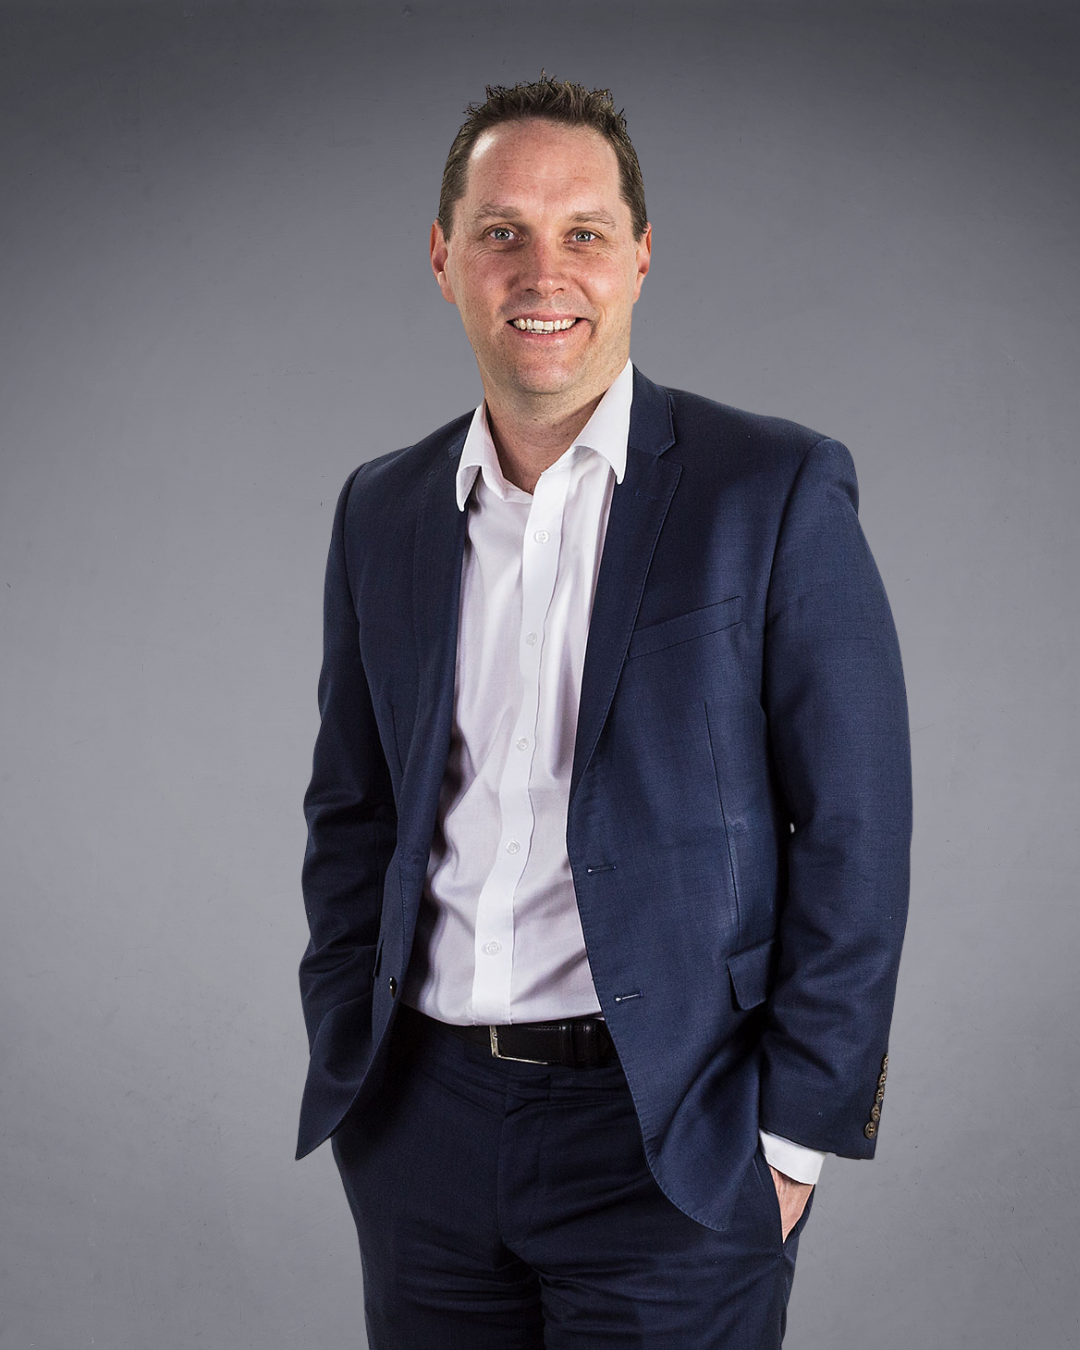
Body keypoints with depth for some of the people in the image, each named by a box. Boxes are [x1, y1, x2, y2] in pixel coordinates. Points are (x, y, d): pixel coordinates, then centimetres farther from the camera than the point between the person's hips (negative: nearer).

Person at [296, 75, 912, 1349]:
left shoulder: (777, 491, -7)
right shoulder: (381, 510, 7)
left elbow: (853, 837, -7)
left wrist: (794, 1133, -9)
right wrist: (348, 1061, 7)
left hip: (668, 1144, -4)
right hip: (422, 1125, 4)